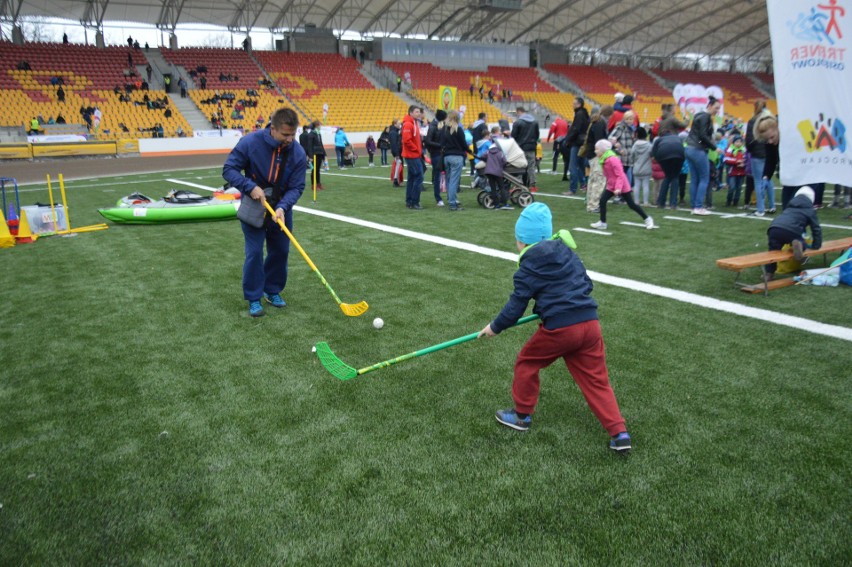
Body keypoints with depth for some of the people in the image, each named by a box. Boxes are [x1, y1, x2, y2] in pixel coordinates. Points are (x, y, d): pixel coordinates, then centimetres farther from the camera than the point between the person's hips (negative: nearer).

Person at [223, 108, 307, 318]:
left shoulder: (298, 153, -17)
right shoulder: (250, 142, -21)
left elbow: (296, 187, -14)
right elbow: (229, 170, -15)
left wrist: (282, 207, -31)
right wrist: (250, 187, -30)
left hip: (281, 208, 3)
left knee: (280, 251, 10)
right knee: (254, 252, -5)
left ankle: (273, 291, 29)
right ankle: (254, 299, 9)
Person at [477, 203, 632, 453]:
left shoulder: (529, 266, -3)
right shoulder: (568, 251, 15)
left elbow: (516, 305, -1)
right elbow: (586, 283, 23)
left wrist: (495, 327, 12)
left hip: (558, 328, -6)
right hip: (590, 322, 6)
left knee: (526, 362, 17)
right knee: (596, 380, 12)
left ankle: (522, 415, 29)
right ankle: (619, 433, 7)